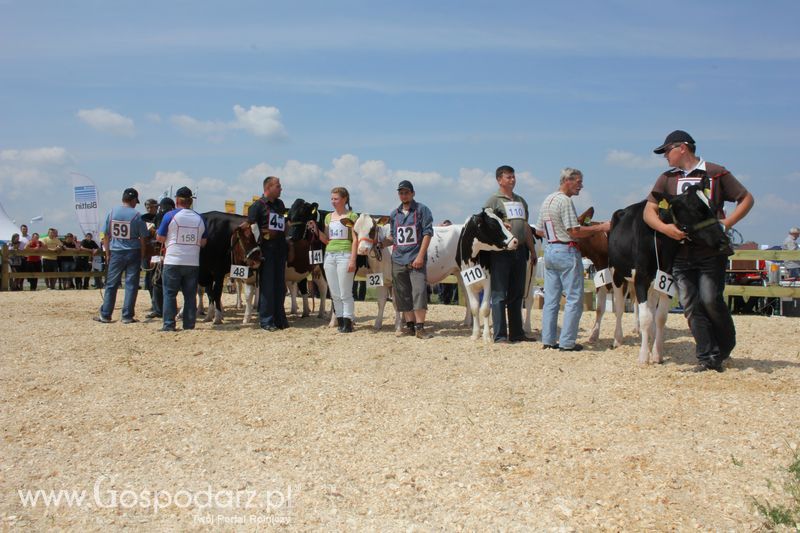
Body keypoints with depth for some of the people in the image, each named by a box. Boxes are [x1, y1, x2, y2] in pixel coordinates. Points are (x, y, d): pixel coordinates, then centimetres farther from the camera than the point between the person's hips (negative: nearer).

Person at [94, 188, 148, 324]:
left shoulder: (112, 212, 1)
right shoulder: (136, 215, -7)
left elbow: (106, 235, 4)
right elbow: (142, 238, -4)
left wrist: (107, 253, 12)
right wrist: (142, 255, 6)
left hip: (116, 253, 2)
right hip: (133, 253, -2)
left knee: (111, 284, 9)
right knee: (131, 284, 3)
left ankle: (105, 315, 11)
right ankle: (127, 316, 3)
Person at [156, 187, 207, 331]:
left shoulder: (170, 216, -4)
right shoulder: (199, 218, 7)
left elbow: (160, 238, 0)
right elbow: (203, 242, 11)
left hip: (173, 262, -3)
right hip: (193, 263, 3)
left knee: (169, 294, 4)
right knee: (190, 295, 8)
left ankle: (169, 325, 2)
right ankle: (189, 325, 9)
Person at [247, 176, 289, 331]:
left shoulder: (280, 204, 14)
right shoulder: (258, 205, -6)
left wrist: (286, 240, 13)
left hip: (280, 249, 6)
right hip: (266, 249, -6)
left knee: (280, 285, 10)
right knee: (267, 285, -2)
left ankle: (279, 318, 17)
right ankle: (266, 321, 3)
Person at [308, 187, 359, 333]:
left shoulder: (352, 216, -1)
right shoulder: (329, 217, 15)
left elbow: (355, 240, -6)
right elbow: (326, 240, 17)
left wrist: (352, 260, -14)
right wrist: (316, 229, 2)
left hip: (344, 255, -6)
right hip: (329, 255, 6)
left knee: (345, 293, -6)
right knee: (334, 294, 7)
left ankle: (347, 323, -2)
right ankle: (340, 322, 13)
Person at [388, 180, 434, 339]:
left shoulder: (422, 210, 2)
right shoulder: (394, 214, 16)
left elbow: (427, 233, -5)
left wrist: (420, 256, -13)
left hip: (416, 259, -5)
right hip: (398, 260, 5)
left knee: (419, 291, -13)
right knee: (403, 294, 7)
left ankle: (420, 328, -10)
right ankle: (410, 325, 16)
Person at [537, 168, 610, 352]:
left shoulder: (547, 200, 14)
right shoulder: (565, 201, -14)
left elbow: (539, 231, 19)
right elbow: (575, 232, -19)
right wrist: (600, 227, -14)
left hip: (549, 250, 9)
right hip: (566, 251, -9)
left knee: (550, 299, 11)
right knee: (574, 299, -3)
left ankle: (548, 340, 13)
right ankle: (567, 342, -3)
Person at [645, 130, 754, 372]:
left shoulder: (715, 173, 3)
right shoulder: (667, 179, 13)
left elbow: (747, 198, 7)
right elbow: (649, 211, 8)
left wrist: (727, 222, -8)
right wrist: (665, 228, -12)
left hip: (712, 251, -4)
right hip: (680, 251, 4)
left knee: (711, 300, -9)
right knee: (691, 306, 0)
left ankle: (725, 348, 16)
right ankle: (708, 358, 7)